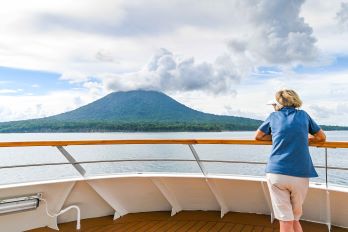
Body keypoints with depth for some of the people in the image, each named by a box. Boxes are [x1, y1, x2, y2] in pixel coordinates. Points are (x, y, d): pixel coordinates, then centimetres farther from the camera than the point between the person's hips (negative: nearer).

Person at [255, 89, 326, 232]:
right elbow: (322, 137, 23)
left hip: (276, 173, -1)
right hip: (300, 175, 1)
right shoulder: (303, 115, 12)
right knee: (295, 218, 18)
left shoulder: (274, 116, 10)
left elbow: (258, 136, 21)